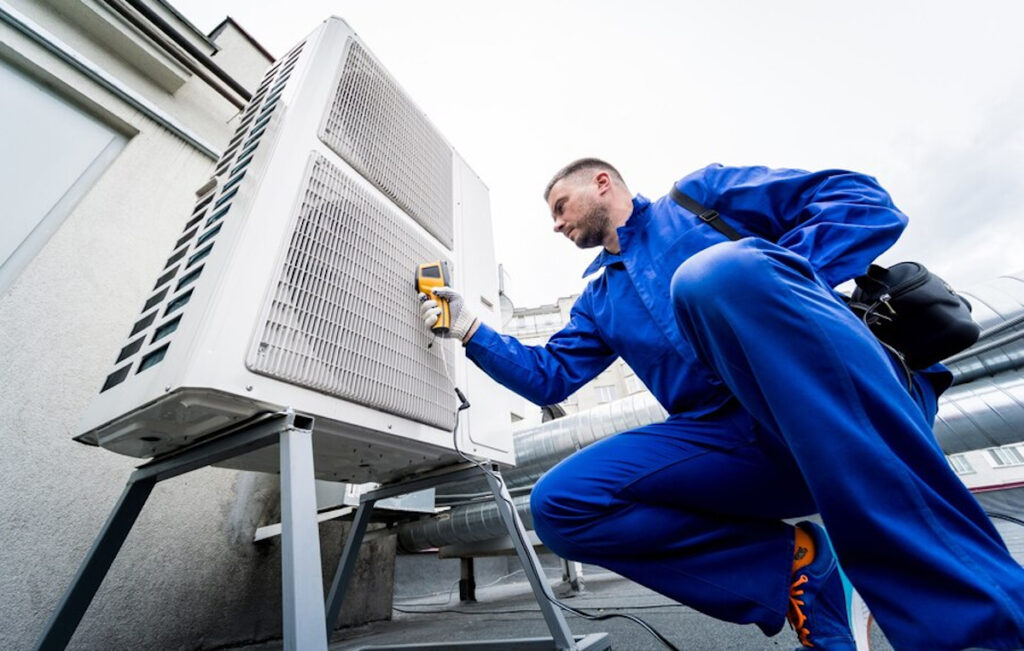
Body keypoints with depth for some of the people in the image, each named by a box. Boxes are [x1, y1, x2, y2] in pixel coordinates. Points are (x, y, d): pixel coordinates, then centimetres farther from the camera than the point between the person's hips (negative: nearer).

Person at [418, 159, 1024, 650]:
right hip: (738, 444, 5)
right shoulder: (600, 300, 24)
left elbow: (866, 201, 4)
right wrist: (472, 330, 13)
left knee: (717, 272, -33)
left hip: (846, 404, -4)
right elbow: (549, 378, 19)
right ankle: (800, 565, -5)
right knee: (560, 503, -12)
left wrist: (772, 290, -13)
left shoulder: (698, 195, 12)